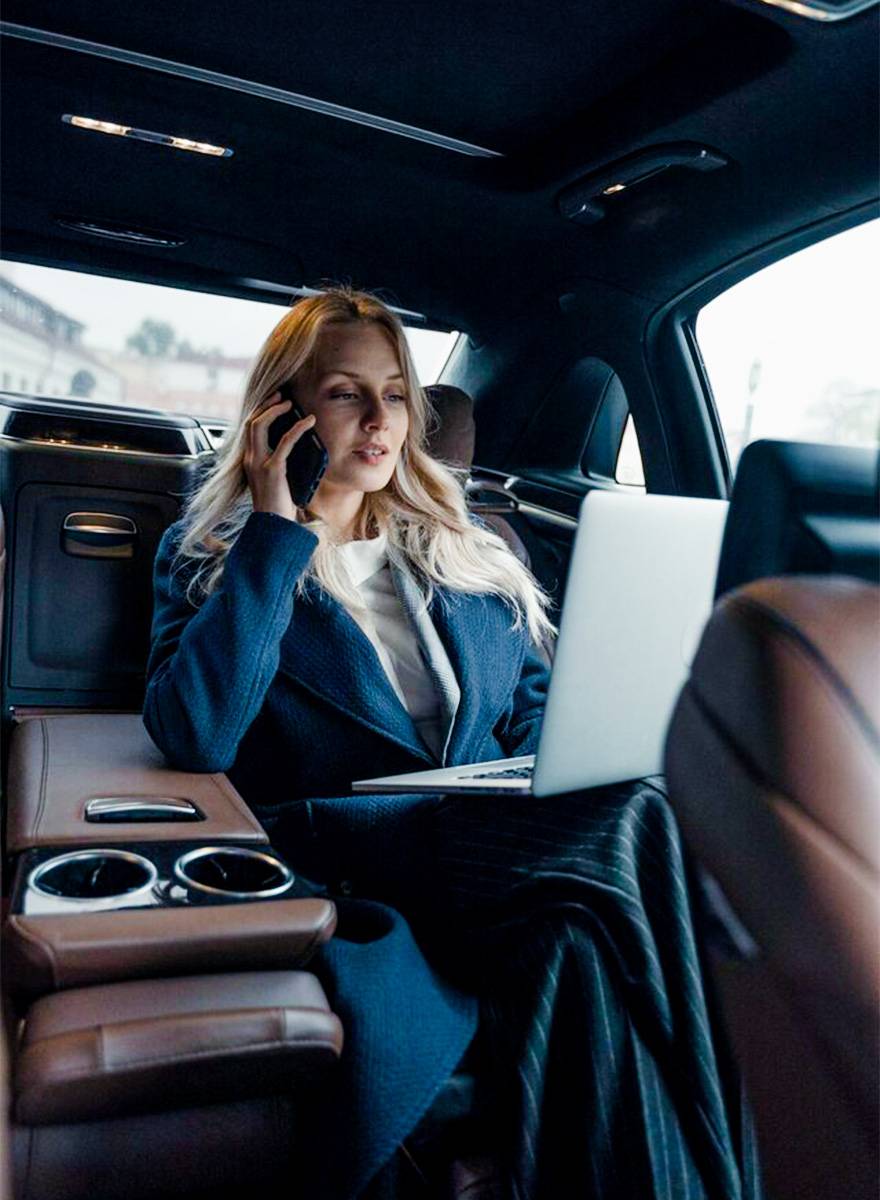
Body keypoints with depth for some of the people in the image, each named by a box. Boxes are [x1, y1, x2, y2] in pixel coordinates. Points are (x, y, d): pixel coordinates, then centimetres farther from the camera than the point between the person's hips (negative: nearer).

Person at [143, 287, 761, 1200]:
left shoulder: (472, 558, 20)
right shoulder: (210, 554, 9)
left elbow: (535, 717, 22)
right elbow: (193, 738, -9)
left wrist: (585, 794, -2)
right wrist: (279, 533, -8)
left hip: (495, 856, 4)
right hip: (336, 866, -3)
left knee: (584, 948, -33)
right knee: (628, 829, -30)